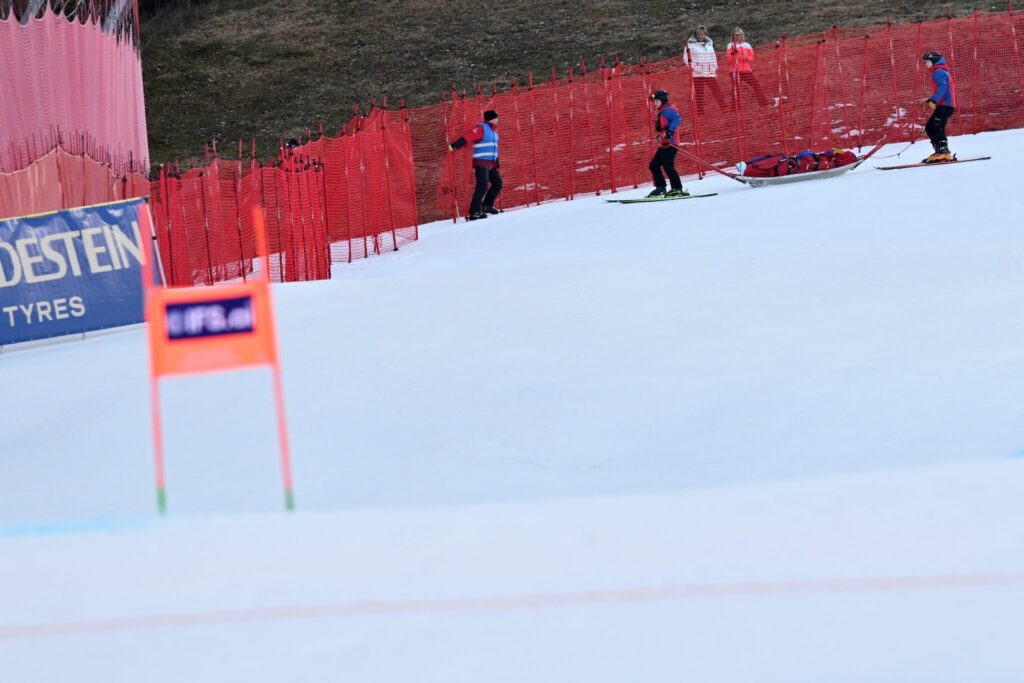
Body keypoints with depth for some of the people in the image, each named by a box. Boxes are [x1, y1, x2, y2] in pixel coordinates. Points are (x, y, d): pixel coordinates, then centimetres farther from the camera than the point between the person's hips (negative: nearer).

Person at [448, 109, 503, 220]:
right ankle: (474, 212, -19)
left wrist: (497, 163, 32)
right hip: (481, 162, -9)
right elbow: (467, 138, -23)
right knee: (482, 185, -17)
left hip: (491, 163, 9)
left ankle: (487, 206, 22)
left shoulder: (493, 130, 19)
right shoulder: (481, 128, -10)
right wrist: (455, 145, -35)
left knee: (497, 183, 11)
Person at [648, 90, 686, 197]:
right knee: (654, 166, 12)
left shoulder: (668, 110, -8)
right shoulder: (662, 112, 22)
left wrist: (670, 132, -32)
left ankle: (677, 189, -17)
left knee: (668, 166, -17)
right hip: (664, 144, 11)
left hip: (670, 143, -11)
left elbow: (677, 119, -24)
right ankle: (660, 187, 13)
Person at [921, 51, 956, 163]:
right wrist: (929, 101, 27)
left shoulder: (939, 72, -7)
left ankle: (944, 152, -27)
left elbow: (942, 87, -22)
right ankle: (939, 151, 5)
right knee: (929, 127, 10)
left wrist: (933, 101, -30)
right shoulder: (941, 72, 25)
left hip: (944, 105, -11)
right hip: (945, 105, 11)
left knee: (936, 128, -18)